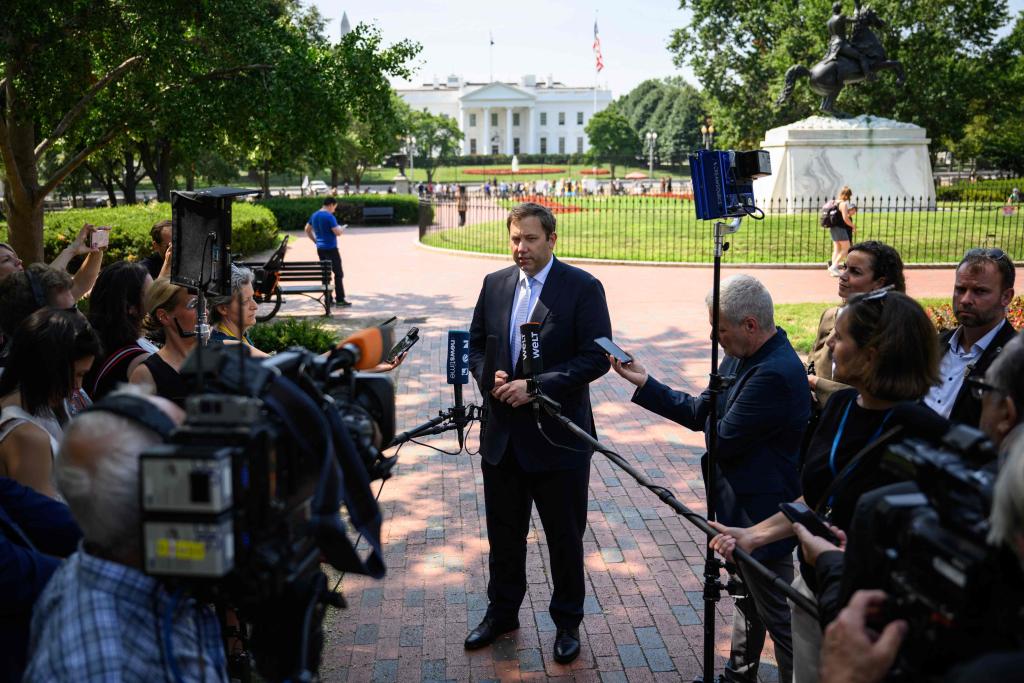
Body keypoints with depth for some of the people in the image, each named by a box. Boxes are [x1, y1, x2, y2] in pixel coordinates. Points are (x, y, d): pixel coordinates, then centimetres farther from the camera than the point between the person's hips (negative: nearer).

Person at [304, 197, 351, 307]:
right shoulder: (329, 216, -16)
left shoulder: (314, 215, 9)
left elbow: (307, 230, 18)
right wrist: (342, 228, 2)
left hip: (320, 248, 8)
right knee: (338, 274, -2)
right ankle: (340, 299, -2)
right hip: (331, 248, -8)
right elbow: (337, 232, -19)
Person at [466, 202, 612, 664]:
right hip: (502, 435, 5)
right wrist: (488, 375, -9)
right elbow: (476, 344, 12)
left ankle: (567, 622, 31)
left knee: (565, 537, 12)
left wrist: (537, 386, -22)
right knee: (503, 532, 19)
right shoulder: (494, 284, 5)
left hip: (558, 438, -4)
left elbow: (597, 357, -15)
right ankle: (502, 612, 38)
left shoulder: (583, 288, -11)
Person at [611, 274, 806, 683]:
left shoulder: (775, 374, -29)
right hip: (740, 507, 10)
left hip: (763, 517, -10)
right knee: (747, 601, 27)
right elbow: (700, 412, 6)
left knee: (778, 616, 6)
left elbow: (722, 439, -25)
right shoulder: (741, 358, 1)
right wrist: (644, 382, 1)